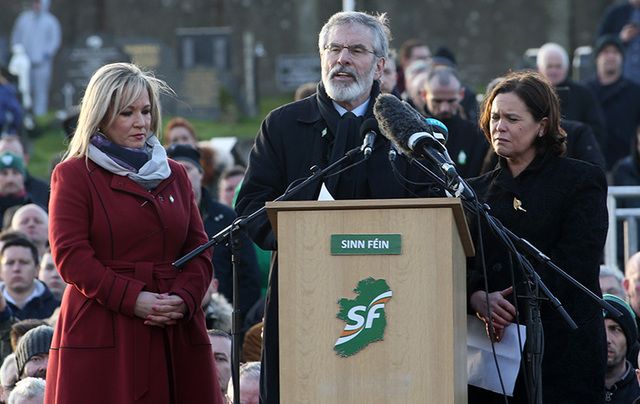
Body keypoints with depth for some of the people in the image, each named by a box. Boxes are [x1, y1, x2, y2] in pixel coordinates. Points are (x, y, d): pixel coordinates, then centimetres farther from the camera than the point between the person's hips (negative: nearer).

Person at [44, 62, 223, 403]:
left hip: (174, 335, 4)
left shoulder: (174, 175, 19)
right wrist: (133, 299, -15)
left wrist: (184, 298, -7)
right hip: (100, 335, -4)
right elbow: (70, 255, -6)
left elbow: (199, 248, 14)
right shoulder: (73, 175, 4)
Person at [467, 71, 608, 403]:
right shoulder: (477, 190, 17)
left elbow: (576, 261, -9)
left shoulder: (582, 180, 3)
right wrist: (479, 298, -16)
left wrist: (511, 303, -16)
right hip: (491, 349, 4)